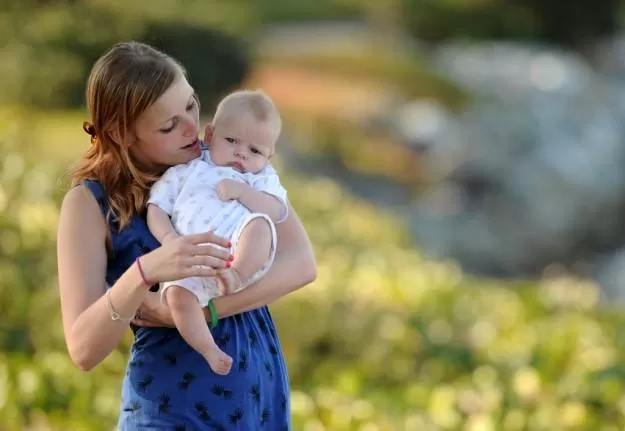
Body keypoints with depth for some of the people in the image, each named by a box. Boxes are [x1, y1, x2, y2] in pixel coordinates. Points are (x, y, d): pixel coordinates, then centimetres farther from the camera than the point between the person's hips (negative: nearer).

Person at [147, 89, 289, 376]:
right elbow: (157, 208, 17)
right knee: (177, 294, -31)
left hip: (244, 255, 0)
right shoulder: (186, 171, 24)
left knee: (260, 224, -31)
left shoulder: (262, 179, 24)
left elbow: (277, 211, 5)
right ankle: (208, 350, -26)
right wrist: (168, 238, -3)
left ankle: (236, 276, -43)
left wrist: (240, 191, -6)